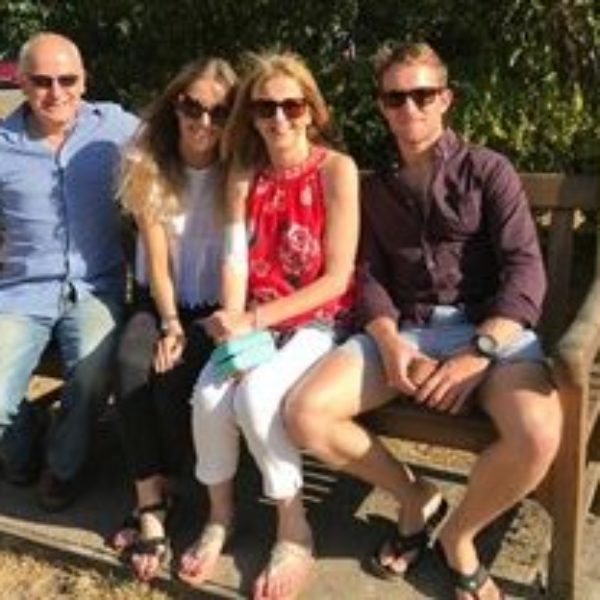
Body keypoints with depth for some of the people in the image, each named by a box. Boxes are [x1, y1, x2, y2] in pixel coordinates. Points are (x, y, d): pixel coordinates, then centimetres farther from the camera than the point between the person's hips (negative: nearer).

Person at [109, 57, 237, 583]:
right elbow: (156, 258, -4)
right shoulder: (148, 166, 0)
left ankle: (154, 498, -4)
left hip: (216, 307, -2)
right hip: (162, 303, 2)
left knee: (172, 376, -28)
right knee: (133, 365, -28)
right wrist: (169, 325, -14)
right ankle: (152, 503, -23)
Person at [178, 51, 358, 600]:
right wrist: (235, 329, -20)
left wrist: (254, 320, -19)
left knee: (256, 396, -29)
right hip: (255, 319, 4)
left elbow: (337, 277, -13)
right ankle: (220, 514, 4)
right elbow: (236, 260, -3)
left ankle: (294, 532, -7)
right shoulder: (244, 174, 6)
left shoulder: (337, 169, -9)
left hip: (320, 319, -4)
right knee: (209, 394, -22)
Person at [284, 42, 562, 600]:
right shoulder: (375, 188, 17)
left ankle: (458, 533, -1)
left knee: (537, 435, -34)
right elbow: (369, 276, 7)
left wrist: (478, 355, -20)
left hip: (490, 326, -3)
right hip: (405, 329, 3)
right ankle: (415, 498, 5)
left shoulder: (488, 170, 5)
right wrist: (391, 344, -14)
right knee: (304, 414, -21)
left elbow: (525, 270, -5)